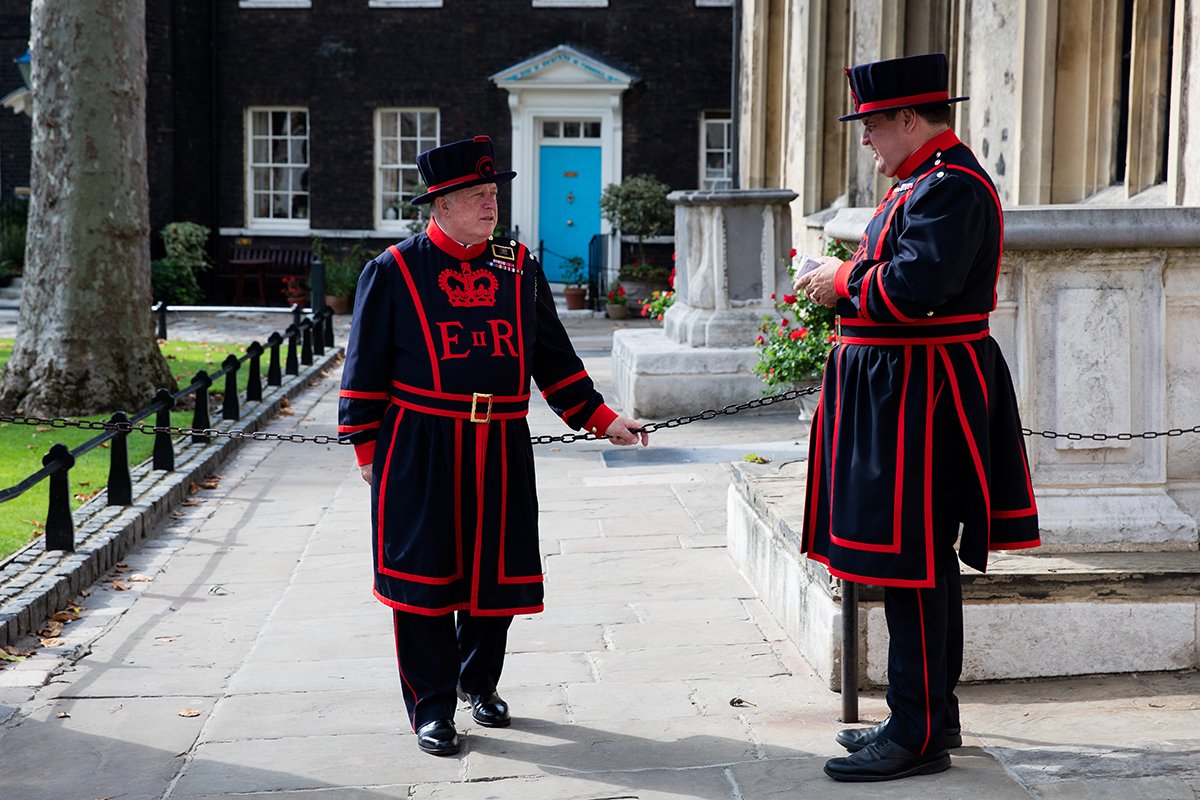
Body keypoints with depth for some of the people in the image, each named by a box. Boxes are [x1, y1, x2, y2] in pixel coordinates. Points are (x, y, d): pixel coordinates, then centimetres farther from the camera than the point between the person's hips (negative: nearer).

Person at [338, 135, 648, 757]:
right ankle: (432, 706, 16)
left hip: (501, 451, 4)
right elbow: (365, 369, 2)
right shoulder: (395, 270, -2)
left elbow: (553, 359, 14)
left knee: (497, 570, 10)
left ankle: (478, 681, 34)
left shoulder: (518, 267, 9)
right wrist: (367, 449, 0)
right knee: (425, 575, 1)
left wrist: (601, 419, 8)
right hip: (421, 453, -3)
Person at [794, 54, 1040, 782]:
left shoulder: (950, 187, -17)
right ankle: (932, 716, 27)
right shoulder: (921, 181, 16)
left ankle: (918, 737, 3)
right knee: (927, 564, 16)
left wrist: (844, 279, -12)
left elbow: (915, 286, -28)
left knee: (912, 566, -6)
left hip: (918, 398, -11)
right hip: (898, 391, 11)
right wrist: (846, 279, 7)